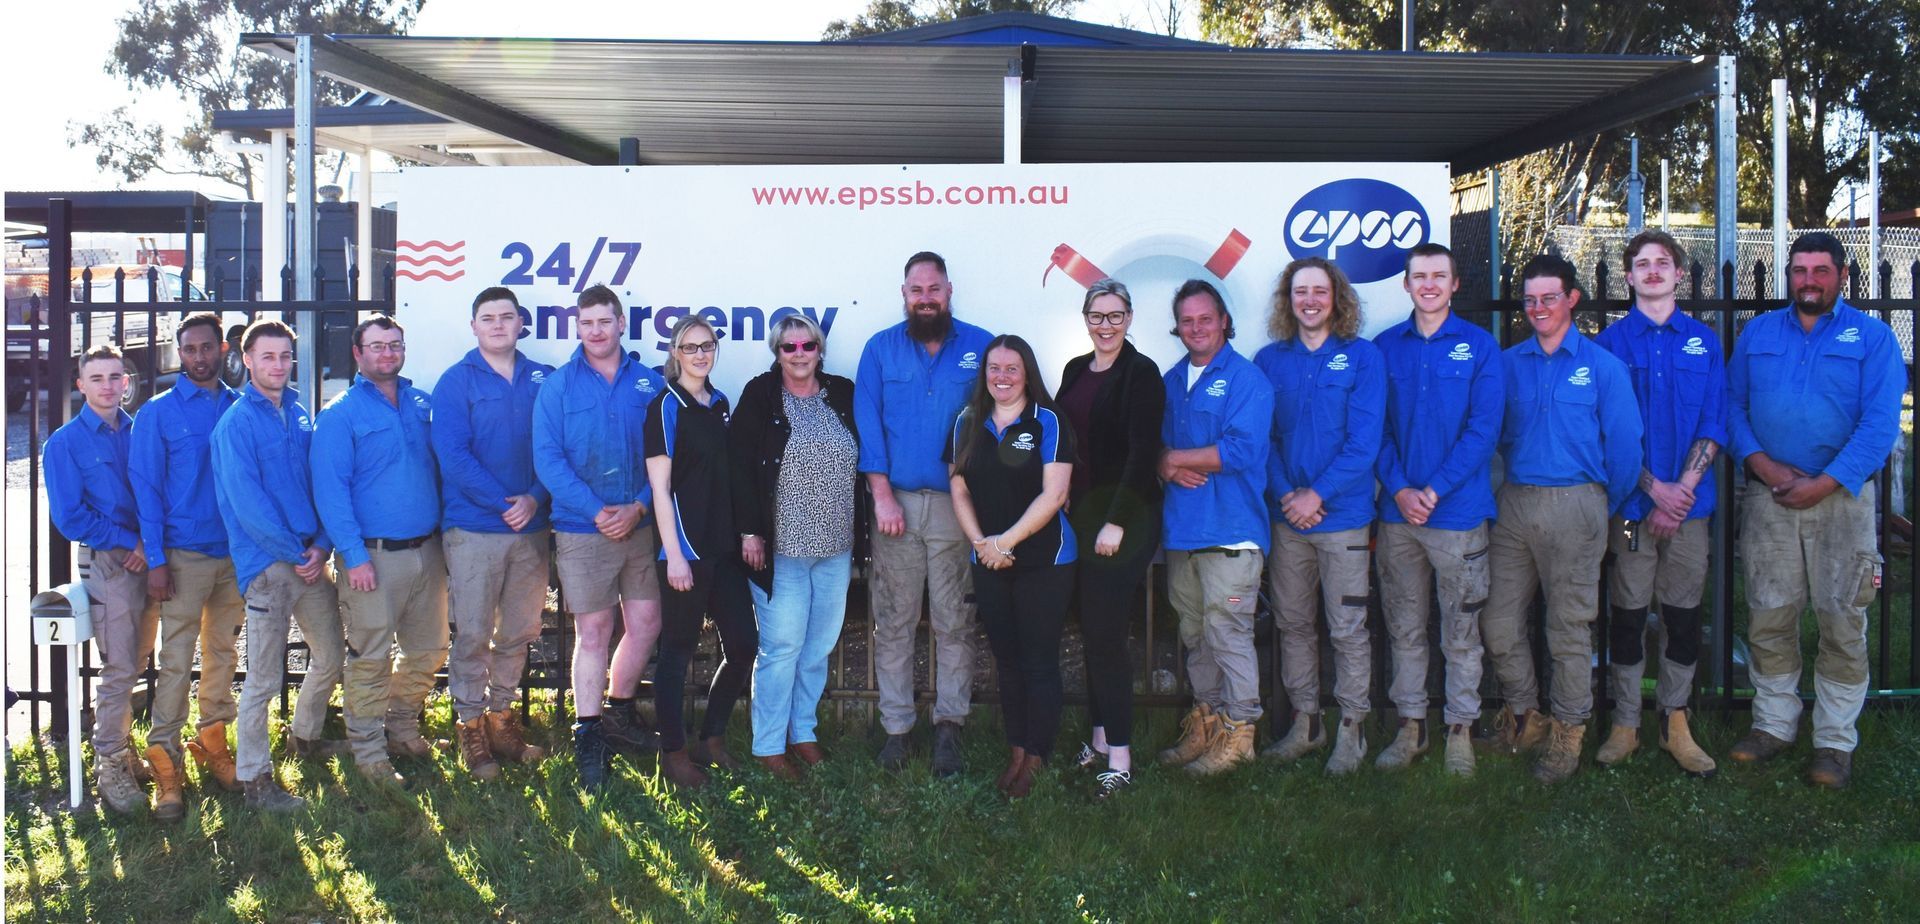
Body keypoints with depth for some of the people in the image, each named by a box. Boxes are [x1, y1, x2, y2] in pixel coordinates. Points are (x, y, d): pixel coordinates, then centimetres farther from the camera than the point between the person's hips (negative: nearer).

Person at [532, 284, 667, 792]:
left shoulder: (650, 384, 6)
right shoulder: (557, 386, 0)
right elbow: (548, 458, -7)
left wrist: (639, 506, -11)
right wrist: (595, 511, -15)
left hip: (640, 525, 3)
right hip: (582, 530, -3)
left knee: (646, 624, 9)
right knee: (592, 631, 1)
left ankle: (619, 712, 30)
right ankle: (587, 738, 13)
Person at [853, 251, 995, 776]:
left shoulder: (980, 347, 5)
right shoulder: (880, 349, 7)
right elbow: (867, 423, 2)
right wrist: (882, 495, -7)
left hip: (958, 502, 0)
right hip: (896, 502, 1)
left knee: (955, 622, 1)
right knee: (893, 622, 4)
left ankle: (949, 726, 10)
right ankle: (895, 727, 12)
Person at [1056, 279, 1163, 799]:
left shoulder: (1141, 373, -9)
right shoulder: (1075, 370, 13)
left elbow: (1142, 453, -15)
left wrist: (1117, 522, -19)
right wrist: (1064, 509, 10)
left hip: (1125, 522, -7)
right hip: (1081, 517, 7)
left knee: (1105, 634, -9)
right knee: (1091, 632, 11)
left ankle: (1119, 757, -4)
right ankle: (1101, 737, 20)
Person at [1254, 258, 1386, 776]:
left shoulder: (1362, 357, -2)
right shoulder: (1269, 360, 7)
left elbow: (1364, 441, -8)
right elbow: (1263, 437, 5)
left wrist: (1317, 494, -13)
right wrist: (1284, 494, -10)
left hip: (1342, 517, -3)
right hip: (1286, 518, 3)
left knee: (1347, 628, 2)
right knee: (1292, 623, 11)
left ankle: (1352, 728, 13)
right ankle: (1305, 723, 23)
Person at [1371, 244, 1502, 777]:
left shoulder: (1480, 347, 0)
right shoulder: (1385, 347, 8)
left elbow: (1484, 429, -6)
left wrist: (1434, 491, -13)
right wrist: (1399, 489, -10)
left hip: (1458, 510, -2)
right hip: (1397, 511, 3)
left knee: (1461, 631, 4)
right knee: (1404, 627, 10)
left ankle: (1460, 730, 15)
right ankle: (1410, 726, 20)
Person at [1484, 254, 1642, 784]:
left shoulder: (1602, 367, 2)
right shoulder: (1507, 364, 10)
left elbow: (1624, 444, 2)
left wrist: (1605, 509, 4)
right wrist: (1501, 492, 8)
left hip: (1574, 506, -3)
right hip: (1514, 503, 3)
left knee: (1569, 626, 2)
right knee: (1498, 622, 5)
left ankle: (1568, 733, 13)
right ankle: (1523, 716, 23)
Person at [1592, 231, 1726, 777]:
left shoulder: (1703, 342, 9)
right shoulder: (1612, 342, 2)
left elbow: (1714, 424, 4)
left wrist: (1684, 486, -10)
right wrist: (1656, 489, -12)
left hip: (1690, 503, 2)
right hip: (1633, 502, -2)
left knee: (1684, 614, 6)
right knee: (1629, 613, 3)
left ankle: (1676, 722, 18)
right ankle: (1625, 723, 13)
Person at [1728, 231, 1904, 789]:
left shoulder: (1871, 337, 1)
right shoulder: (1757, 334, 11)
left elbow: (1880, 423, -7)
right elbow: (1732, 405, 6)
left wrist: (1822, 485, -15)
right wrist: (1764, 466, -10)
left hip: (1840, 498, -2)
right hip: (1768, 497, 3)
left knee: (1842, 624, 0)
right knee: (1768, 619, 6)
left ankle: (1835, 742, 10)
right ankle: (1773, 724, 20)